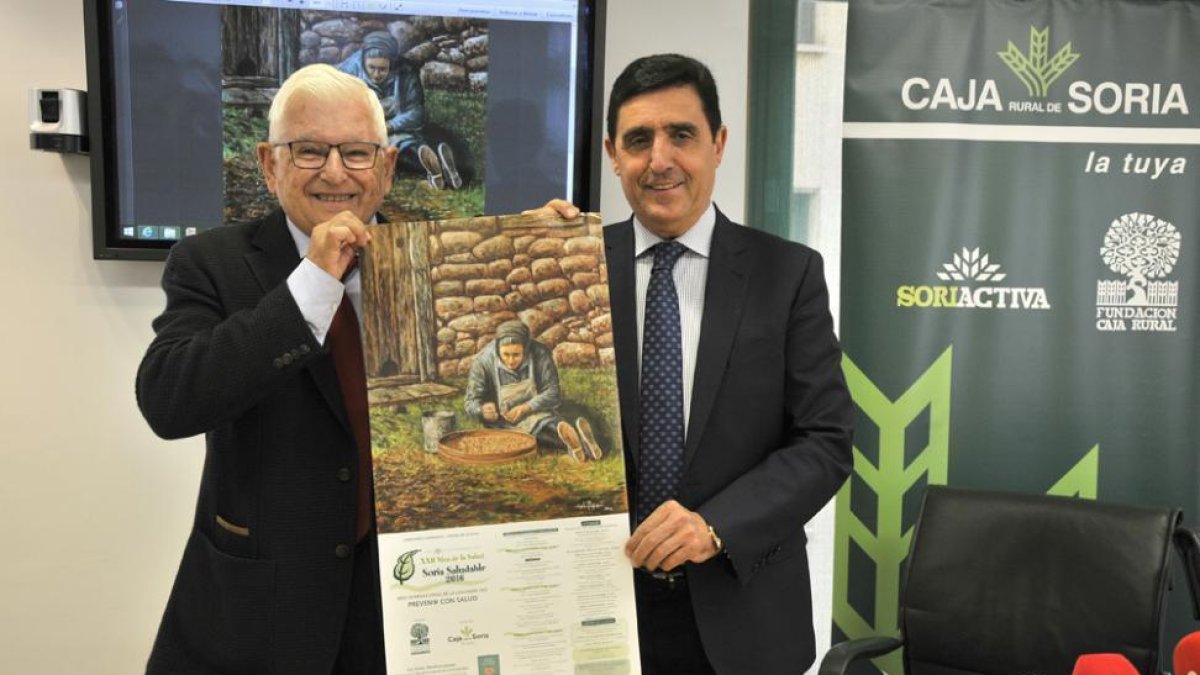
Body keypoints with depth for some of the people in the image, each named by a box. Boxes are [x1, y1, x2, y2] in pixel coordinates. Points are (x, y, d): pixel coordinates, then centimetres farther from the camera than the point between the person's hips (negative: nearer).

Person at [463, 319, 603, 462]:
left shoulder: (540, 354, -16)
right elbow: (471, 401, -11)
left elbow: (553, 393, -10)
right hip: (505, 422, -1)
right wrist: (482, 410, -35)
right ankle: (571, 439, -57)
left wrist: (526, 408, -25)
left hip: (537, 413, 2)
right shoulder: (482, 362, -17)